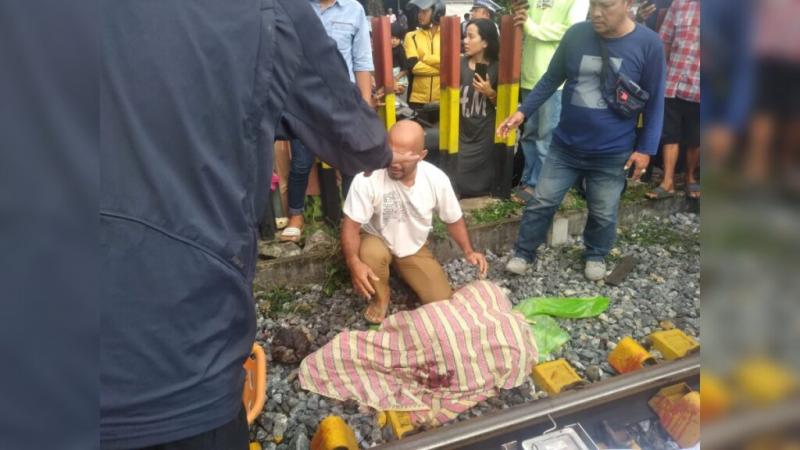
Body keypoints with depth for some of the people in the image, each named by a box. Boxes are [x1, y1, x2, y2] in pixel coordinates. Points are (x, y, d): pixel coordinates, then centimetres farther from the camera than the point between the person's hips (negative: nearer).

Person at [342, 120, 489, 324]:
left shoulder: (437, 179, -20)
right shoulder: (367, 178, -30)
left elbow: (453, 219, -3)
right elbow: (351, 225, -26)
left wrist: (469, 251, -17)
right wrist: (354, 262, -44)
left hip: (414, 249, 3)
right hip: (376, 240, -2)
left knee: (442, 301, -6)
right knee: (371, 255, -38)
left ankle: (403, 271, 23)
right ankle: (379, 298, -4)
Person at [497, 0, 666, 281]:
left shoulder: (648, 43, -11)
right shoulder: (576, 34, -5)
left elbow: (654, 102, -4)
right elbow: (551, 80, 6)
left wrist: (645, 148, -6)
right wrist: (523, 111, -1)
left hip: (612, 153, -1)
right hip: (565, 145, 2)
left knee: (603, 214, 13)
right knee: (542, 202, 8)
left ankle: (595, 256, 39)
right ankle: (524, 253, 27)